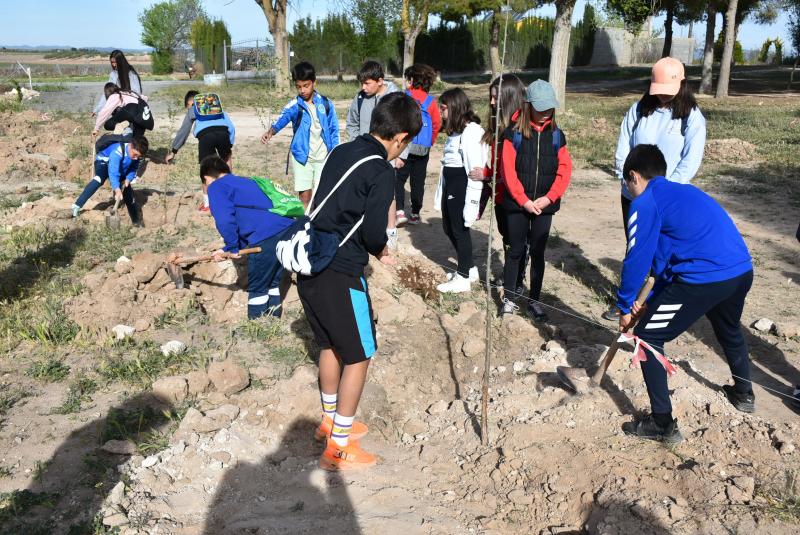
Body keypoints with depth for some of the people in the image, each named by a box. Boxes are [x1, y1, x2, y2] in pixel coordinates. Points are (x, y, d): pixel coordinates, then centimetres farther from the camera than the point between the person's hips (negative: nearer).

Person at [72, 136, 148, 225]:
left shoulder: (137, 153, -21)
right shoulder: (118, 152, -41)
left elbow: (134, 168, -4)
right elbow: (113, 172, -48)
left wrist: (128, 179, -21)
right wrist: (117, 190, -57)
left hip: (121, 169, 6)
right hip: (104, 161, -6)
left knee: (128, 191, 4)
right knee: (99, 179, -36)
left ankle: (136, 221, 18)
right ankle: (77, 206, -39)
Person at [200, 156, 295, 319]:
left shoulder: (216, 187, 9)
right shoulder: (245, 181, 33)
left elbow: (224, 220, -8)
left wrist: (231, 248, 6)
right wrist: (228, 250, 31)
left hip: (266, 238, -8)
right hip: (288, 228, 8)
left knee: (257, 289, 10)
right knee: (273, 284, 23)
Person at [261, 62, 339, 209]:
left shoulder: (325, 103, 0)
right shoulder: (294, 105, -6)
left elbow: (333, 130, 6)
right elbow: (282, 118, -27)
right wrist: (270, 132, -47)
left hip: (323, 157, 1)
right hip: (302, 156, -1)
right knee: (304, 196, 2)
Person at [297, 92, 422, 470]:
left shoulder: (341, 152, 10)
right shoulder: (382, 172, -14)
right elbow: (374, 232, -17)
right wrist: (381, 251, 5)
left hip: (309, 265, 8)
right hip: (340, 275, -8)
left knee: (330, 345, 24)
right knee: (358, 355, 7)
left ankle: (330, 421, 41)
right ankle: (338, 448, 14)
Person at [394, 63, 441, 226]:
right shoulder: (431, 101, 2)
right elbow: (437, 124, 3)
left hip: (407, 147, -3)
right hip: (424, 150, 4)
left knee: (398, 179, 6)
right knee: (418, 182, 12)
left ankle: (400, 211, -7)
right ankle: (415, 214, 19)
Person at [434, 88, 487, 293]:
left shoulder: (471, 131, -17)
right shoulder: (456, 130, 14)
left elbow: (476, 169, -21)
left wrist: (472, 201, -22)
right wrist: (442, 194, 15)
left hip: (462, 185, -10)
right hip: (449, 184, 10)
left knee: (460, 230, 0)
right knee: (449, 228, 17)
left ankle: (463, 278, 13)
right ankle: (469, 268, 32)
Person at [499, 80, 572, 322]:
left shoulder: (556, 134, 4)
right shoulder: (514, 133, -5)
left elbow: (564, 170, 1)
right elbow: (508, 170, -9)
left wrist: (548, 198, -11)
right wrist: (524, 200, -13)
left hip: (544, 205, 2)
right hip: (518, 204, -2)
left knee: (538, 252, 8)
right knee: (516, 250, 6)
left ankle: (534, 300, 18)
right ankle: (509, 299, 17)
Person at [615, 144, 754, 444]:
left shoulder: (646, 202, 0)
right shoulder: (684, 193, 25)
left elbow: (637, 259, -2)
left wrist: (624, 306, 11)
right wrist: (652, 302, 27)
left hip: (704, 277, -9)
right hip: (742, 271, 9)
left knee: (647, 338, 7)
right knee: (729, 330, 37)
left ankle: (663, 424, 10)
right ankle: (743, 395, 59)